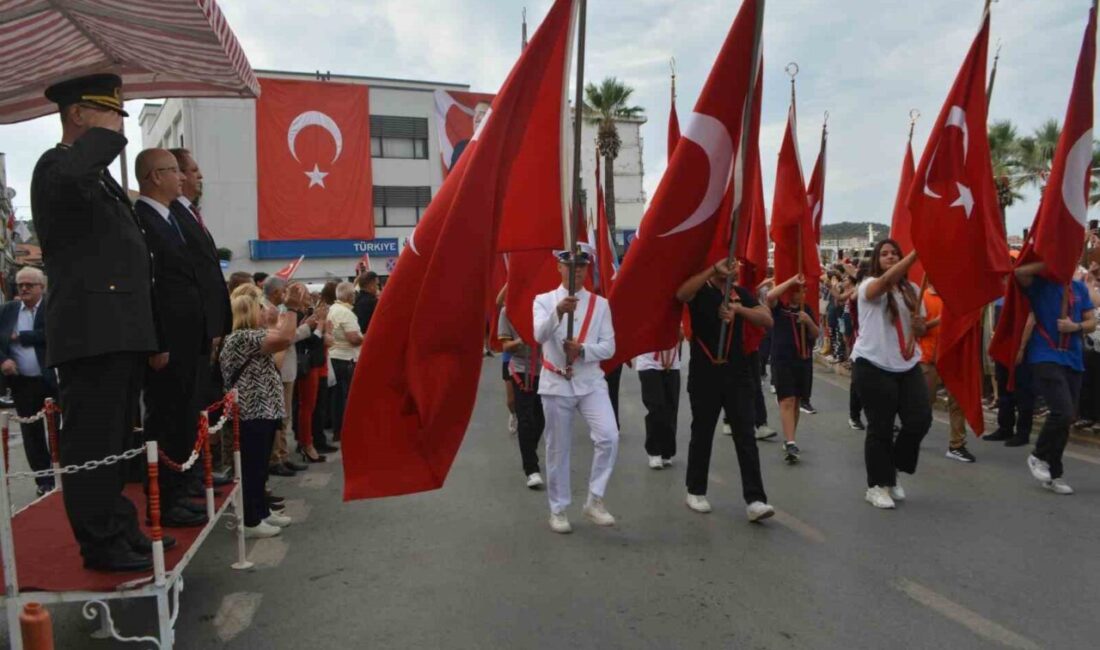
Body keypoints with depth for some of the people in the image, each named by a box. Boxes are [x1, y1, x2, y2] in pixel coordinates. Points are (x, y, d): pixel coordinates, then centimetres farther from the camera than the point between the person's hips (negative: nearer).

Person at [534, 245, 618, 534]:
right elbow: (540, 335, -20)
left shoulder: (600, 304, 4)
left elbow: (609, 347, -1)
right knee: (557, 449, 6)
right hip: (555, 383, -1)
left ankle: (594, 500, 2)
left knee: (609, 437, -15)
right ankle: (558, 510, 22)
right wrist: (559, 311, -38)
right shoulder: (544, 300, -1)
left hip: (591, 381, 1)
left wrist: (582, 350, -20)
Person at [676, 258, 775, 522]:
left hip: (737, 373, 3)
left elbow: (767, 319, -3)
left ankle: (755, 500, -2)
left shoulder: (741, 293, 10)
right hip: (704, 374, -3)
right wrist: (714, 270, -31)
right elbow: (680, 294, -27)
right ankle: (695, 492, 23)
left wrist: (739, 308, -19)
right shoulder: (700, 291, -1)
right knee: (702, 435, 8)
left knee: (746, 437, -2)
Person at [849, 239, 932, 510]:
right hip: (873, 366, -5)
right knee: (880, 427, 0)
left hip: (907, 365, 5)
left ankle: (892, 470, 22)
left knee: (921, 419, -2)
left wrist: (919, 325, -6)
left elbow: (920, 330, 19)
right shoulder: (869, 286, -4)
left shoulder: (912, 289, 12)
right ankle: (877, 485, 15)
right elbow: (887, 280, -29)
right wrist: (916, 253, -37)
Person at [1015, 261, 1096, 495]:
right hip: (1046, 358, -6)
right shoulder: (1040, 284, -2)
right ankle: (1038, 456, 5)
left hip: (1073, 360, 6)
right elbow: (1020, 272, -24)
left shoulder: (1080, 288, 13)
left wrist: (1076, 326, -8)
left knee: (1065, 417, 8)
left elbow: (1092, 323, 13)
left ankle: (1054, 474, 21)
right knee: (1063, 412, -19)